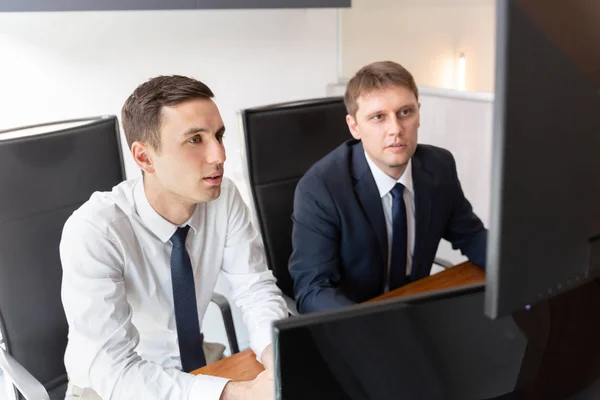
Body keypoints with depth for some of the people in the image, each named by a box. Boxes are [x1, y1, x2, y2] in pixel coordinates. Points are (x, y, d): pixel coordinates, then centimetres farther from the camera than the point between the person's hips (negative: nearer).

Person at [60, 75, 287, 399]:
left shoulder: (224, 198, -12)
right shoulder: (92, 232, -26)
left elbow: (256, 288, -8)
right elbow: (114, 371, -30)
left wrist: (274, 352, -29)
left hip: (196, 367, 5)